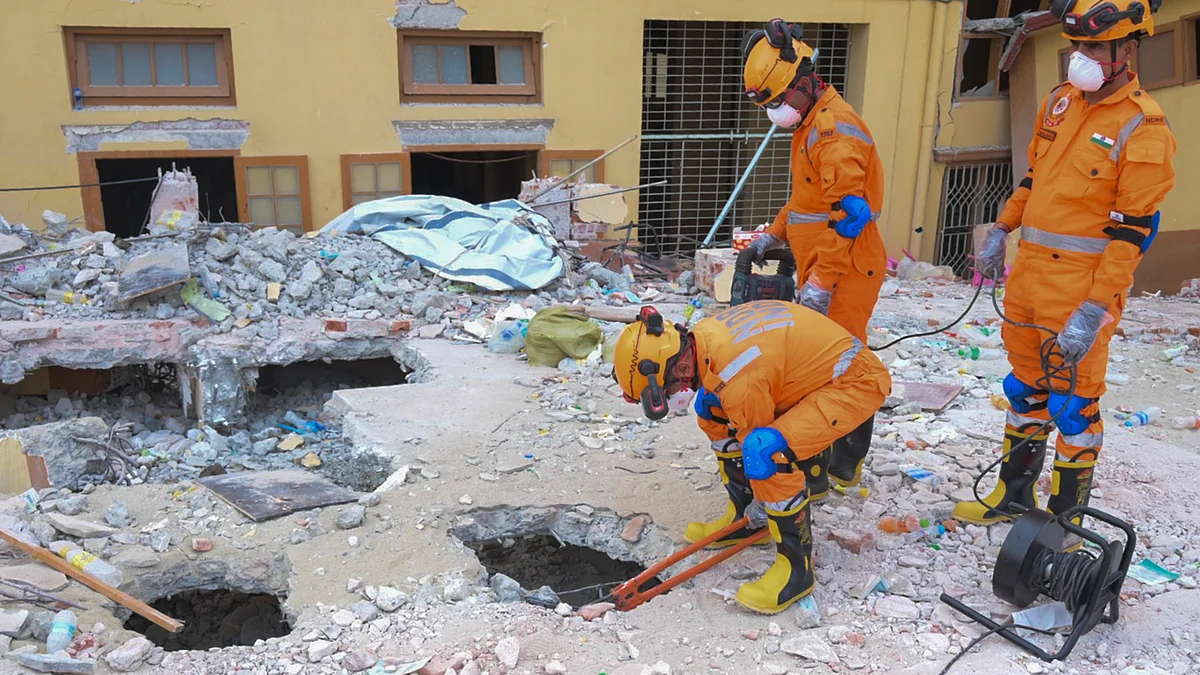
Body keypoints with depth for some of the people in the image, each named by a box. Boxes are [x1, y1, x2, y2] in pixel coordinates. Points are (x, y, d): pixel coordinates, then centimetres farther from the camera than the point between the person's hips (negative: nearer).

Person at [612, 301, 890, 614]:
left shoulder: (737, 378, -32)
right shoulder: (700, 338, -8)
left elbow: (758, 445, -17)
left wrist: (760, 502, -1)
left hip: (857, 382, -9)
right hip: (816, 368, 10)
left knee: (770, 452, -30)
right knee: (713, 416, 9)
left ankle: (796, 566, -12)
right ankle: (741, 517, 22)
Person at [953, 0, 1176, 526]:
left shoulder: (1143, 128, -13)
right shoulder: (1059, 102, 8)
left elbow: (1132, 232, -16)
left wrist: (1095, 310, -21)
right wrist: (1002, 229, 16)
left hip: (1082, 284, -7)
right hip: (1029, 270, 7)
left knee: (1074, 402, 2)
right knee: (1026, 385, 17)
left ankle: (1066, 517, 18)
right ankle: (1015, 492, 34)